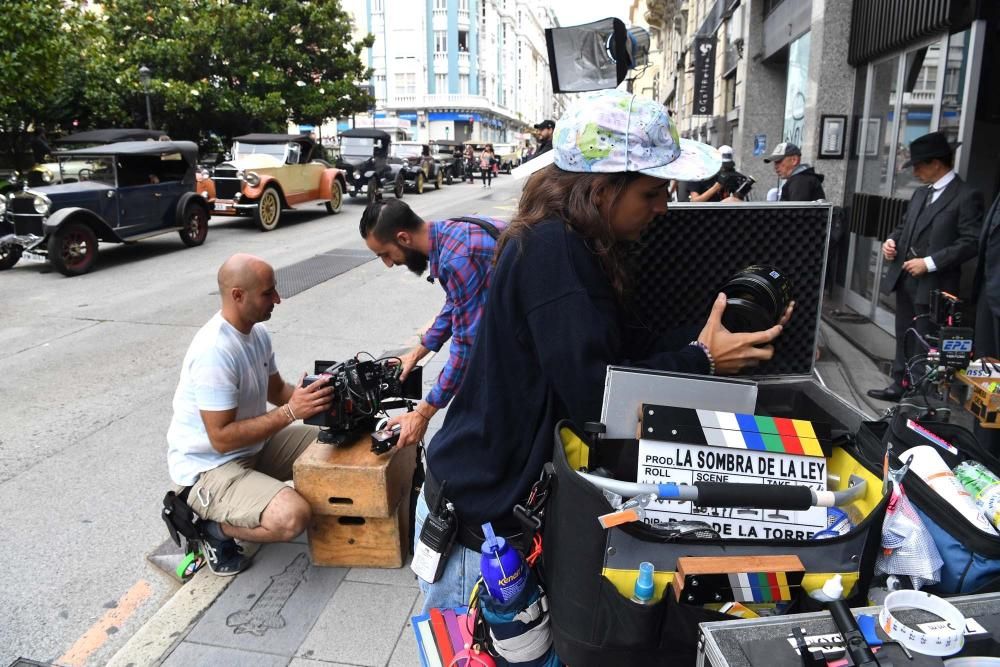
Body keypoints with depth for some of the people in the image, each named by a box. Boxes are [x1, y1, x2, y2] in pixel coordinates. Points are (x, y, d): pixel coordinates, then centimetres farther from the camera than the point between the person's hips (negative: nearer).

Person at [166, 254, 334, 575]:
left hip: (252, 446, 9)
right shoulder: (214, 352, -29)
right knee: (292, 517, -30)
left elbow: (276, 390, 12)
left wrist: (312, 396, -7)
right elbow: (222, 439, -29)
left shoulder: (256, 331, -1)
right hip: (208, 467, -9)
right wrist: (291, 412, -28)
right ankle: (212, 527, 0)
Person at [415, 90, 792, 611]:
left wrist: (713, 331, -4)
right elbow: (592, 389, -29)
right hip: (480, 514, -8)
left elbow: (627, 349, 5)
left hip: (513, 495, 9)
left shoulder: (577, 247, 4)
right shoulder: (550, 249, -25)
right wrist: (703, 361, -19)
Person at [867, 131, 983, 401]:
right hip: (904, 278, 8)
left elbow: (971, 243, -16)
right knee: (904, 337, 16)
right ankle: (900, 385, 28)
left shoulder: (967, 196, -10)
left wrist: (929, 263, -21)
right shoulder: (920, 194, 14)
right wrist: (892, 240, 2)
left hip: (933, 284, -7)